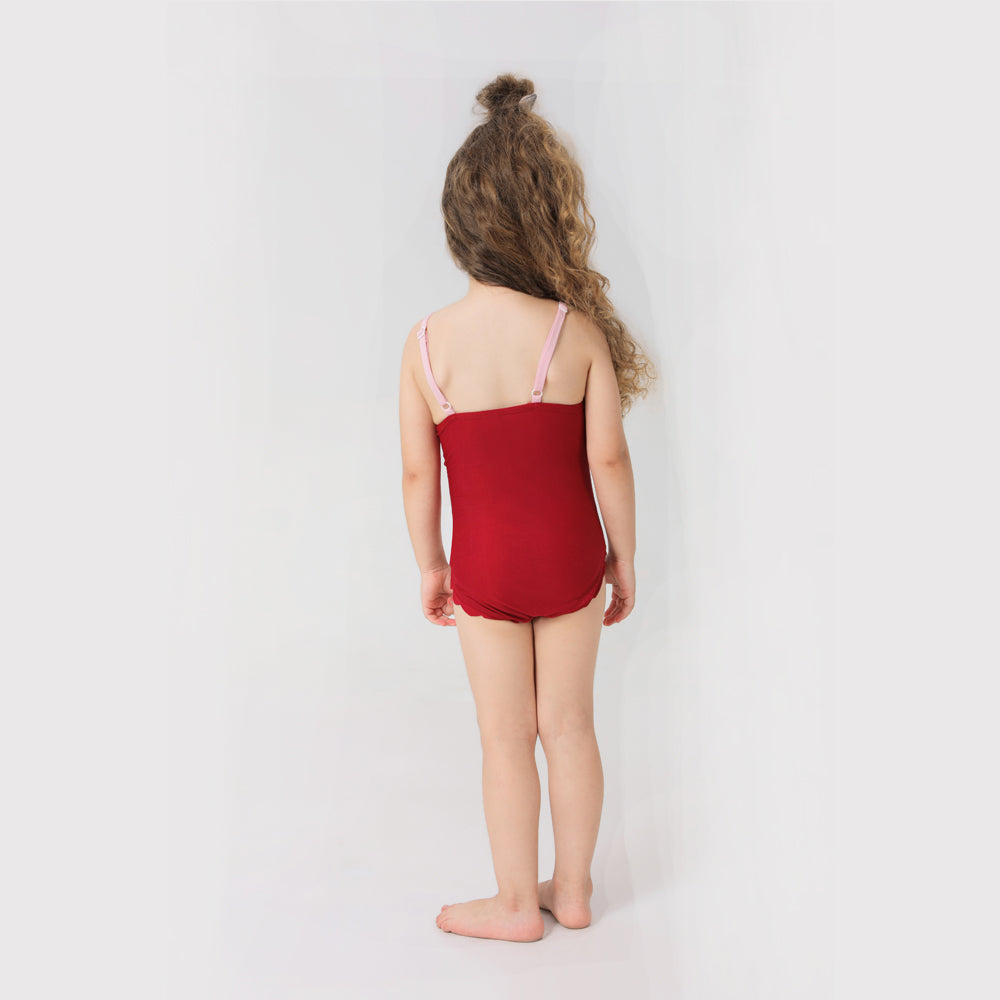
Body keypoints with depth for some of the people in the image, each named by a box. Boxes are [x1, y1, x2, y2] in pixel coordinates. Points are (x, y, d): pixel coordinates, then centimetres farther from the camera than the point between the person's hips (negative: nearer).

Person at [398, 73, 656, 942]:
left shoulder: (426, 341, -8)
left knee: (507, 741, 15)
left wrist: (430, 566, 9)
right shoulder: (579, 329, -11)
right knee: (570, 729, 17)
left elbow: (418, 473, -4)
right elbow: (608, 457, -10)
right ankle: (572, 890, 38)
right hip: (569, 560, 1)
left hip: (484, 568, 0)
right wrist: (625, 557, 3)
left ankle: (517, 904, 34)